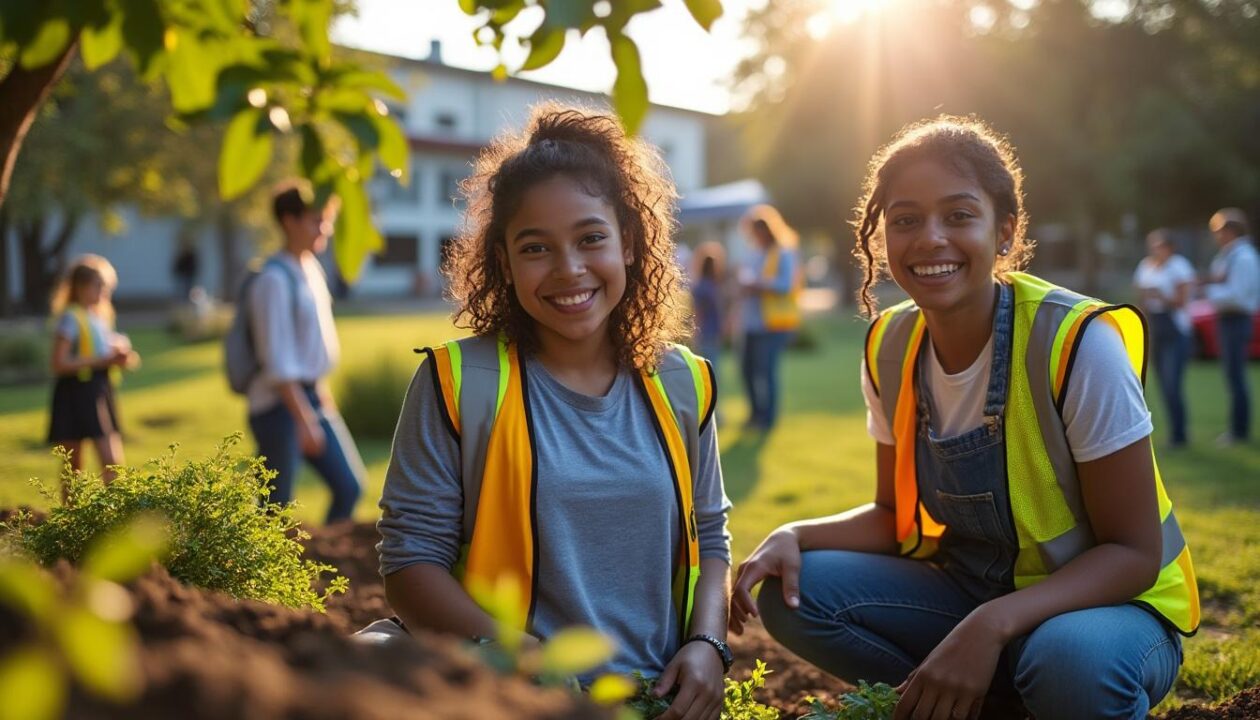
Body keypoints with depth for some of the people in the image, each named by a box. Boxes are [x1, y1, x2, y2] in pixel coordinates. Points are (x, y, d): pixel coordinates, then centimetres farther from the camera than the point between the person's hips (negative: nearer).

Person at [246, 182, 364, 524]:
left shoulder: (311, 268, 9)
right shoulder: (275, 280, -17)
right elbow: (279, 362, -20)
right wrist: (304, 419, -21)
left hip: (313, 397, 9)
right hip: (280, 405, -9)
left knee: (349, 485, 10)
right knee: (277, 506, -1)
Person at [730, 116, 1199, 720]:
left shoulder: (1077, 343, -22)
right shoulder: (890, 348, -5)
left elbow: (1134, 552, -18)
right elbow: (896, 515, 4)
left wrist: (993, 625, -32)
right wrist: (794, 537, -16)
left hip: (1108, 601, -5)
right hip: (968, 590, 5)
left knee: (1073, 663, -39)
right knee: (791, 592, -15)